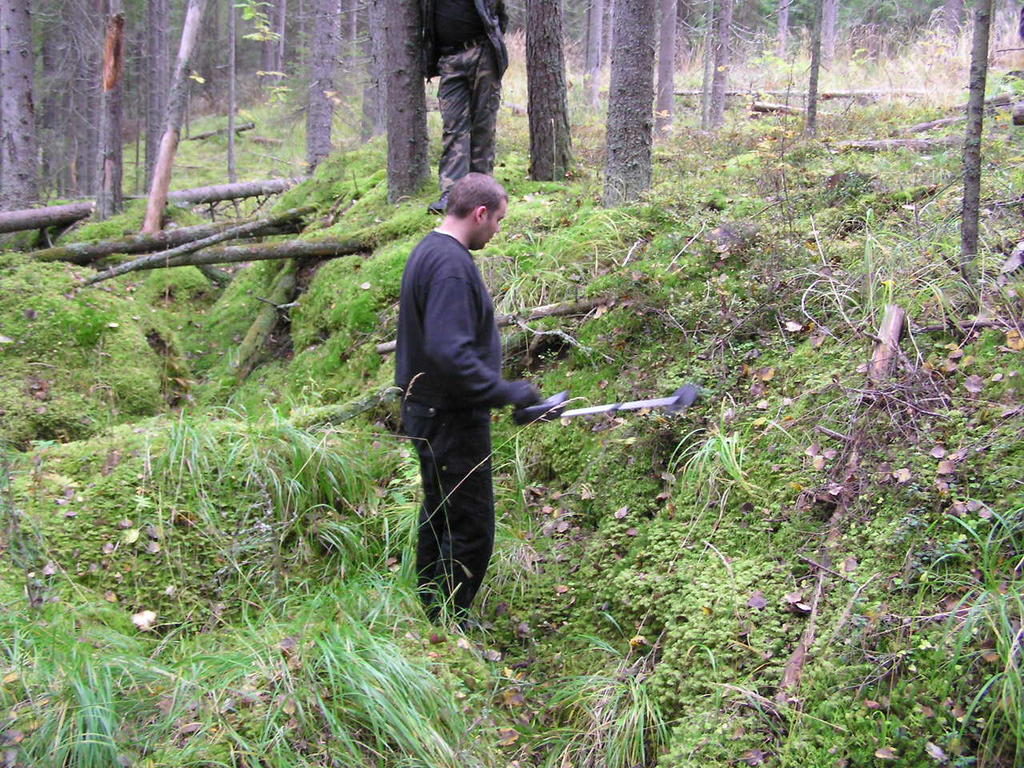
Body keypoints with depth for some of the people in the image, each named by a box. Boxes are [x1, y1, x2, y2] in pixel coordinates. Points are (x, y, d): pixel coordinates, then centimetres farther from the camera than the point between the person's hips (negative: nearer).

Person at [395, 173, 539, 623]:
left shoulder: (428, 251, 12)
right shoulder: (451, 264, -21)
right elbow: (450, 353, -30)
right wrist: (508, 392, -24)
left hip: (428, 412, 11)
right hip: (452, 419, -11)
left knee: (440, 518, 21)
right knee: (469, 532, -3)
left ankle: (431, 618, 33)